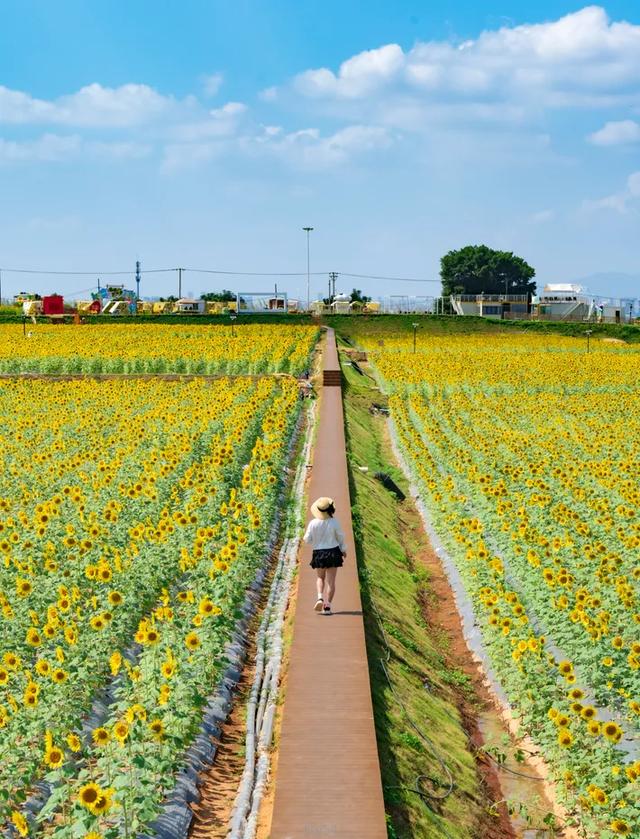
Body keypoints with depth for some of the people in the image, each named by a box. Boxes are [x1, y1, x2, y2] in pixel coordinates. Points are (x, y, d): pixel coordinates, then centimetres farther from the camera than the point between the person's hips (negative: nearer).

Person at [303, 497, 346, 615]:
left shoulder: (313, 523, -11)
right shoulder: (334, 522, -12)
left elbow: (308, 540, -4)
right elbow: (340, 537, 1)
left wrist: (305, 537, 20)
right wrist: (343, 550, 18)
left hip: (318, 553, 1)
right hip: (333, 552, -1)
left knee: (320, 577, 22)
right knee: (331, 581, 5)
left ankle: (320, 598, -2)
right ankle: (327, 606, 1)